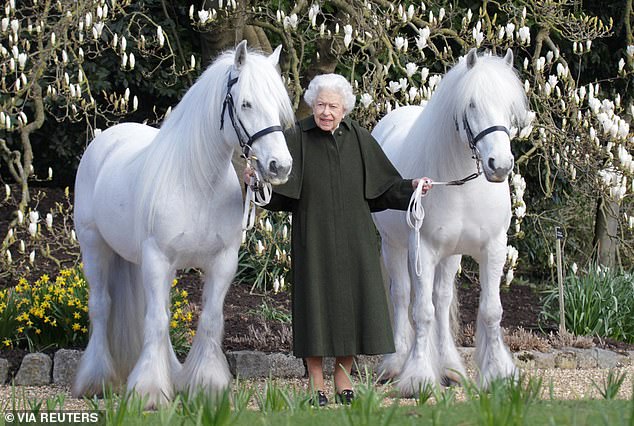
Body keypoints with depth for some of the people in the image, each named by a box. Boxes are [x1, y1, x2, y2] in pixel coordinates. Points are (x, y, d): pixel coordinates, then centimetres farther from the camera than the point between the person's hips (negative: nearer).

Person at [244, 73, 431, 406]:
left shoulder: (359, 138, 5)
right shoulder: (297, 138, -4)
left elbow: (383, 185, 9)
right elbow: (277, 188, -10)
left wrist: (411, 186, -6)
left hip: (353, 240, 3)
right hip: (314, 239, -3)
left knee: (351, 303, 5)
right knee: (316, 304, -1)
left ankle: (344, 384, 17)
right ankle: (316, 387, 7)